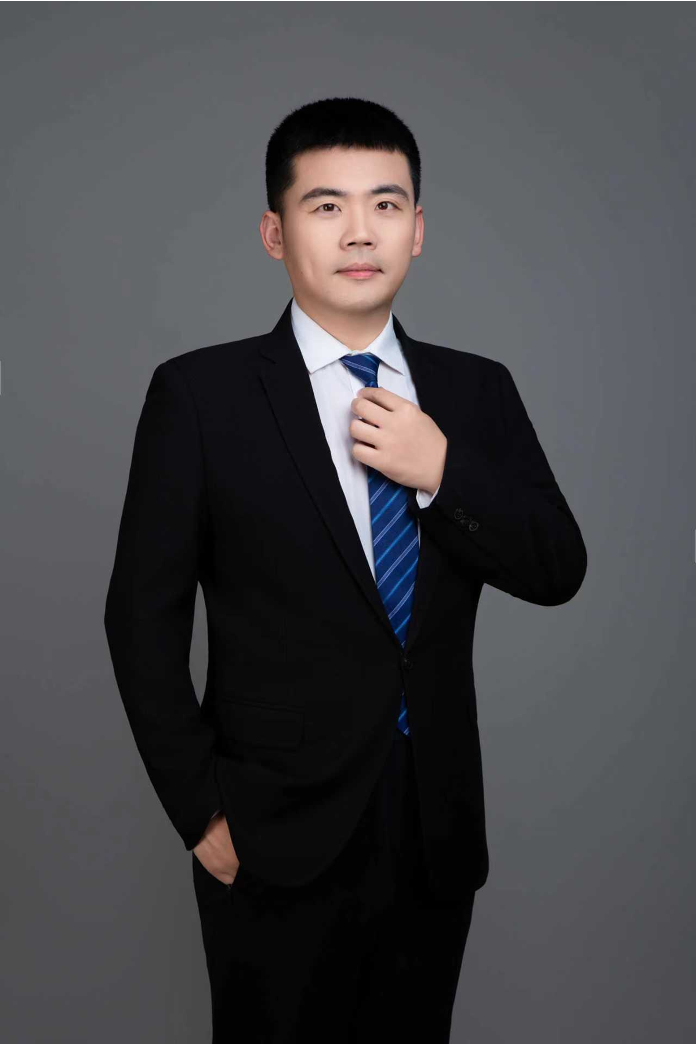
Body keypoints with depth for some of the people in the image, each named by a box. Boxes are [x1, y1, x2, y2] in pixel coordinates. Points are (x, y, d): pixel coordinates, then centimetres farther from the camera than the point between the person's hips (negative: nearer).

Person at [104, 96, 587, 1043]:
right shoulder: (201, 394, -8)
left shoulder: (477, 390, 3)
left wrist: (443, 470, -16)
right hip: (277, 844, -3)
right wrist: (201, 812, -8)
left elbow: (558, 571, 0)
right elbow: (143, 616, -6)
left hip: (438, 832, 4)